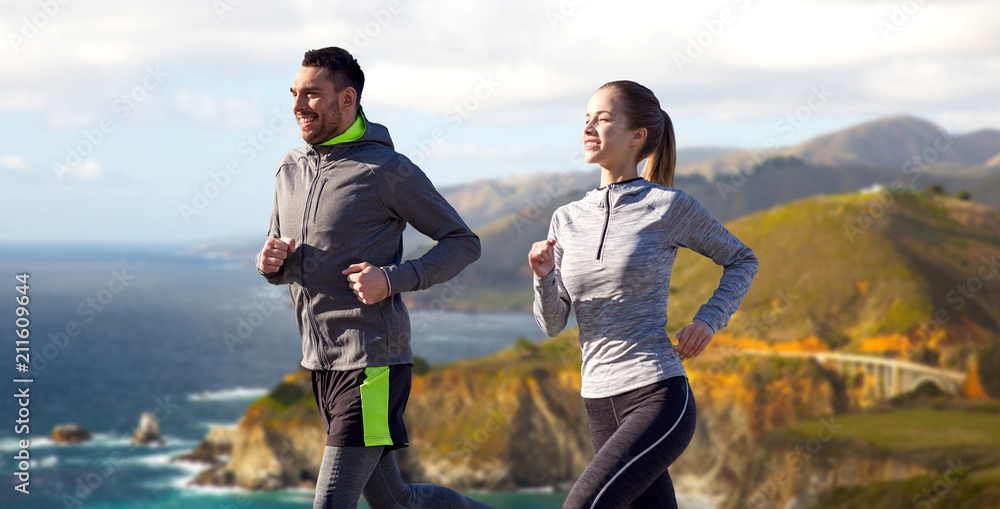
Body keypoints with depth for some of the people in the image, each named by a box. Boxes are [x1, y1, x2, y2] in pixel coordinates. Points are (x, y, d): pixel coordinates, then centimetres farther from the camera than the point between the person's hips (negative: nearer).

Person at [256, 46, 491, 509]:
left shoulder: (386, 170, -9)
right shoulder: (291, 168, 11)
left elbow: (463, 242, -5)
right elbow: (281, 260, 22)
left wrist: (393, 278, -19)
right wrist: (270, 263, -3)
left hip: (373, 363, -8)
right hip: (322, 362, 8)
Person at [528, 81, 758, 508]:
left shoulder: (669, 206, -3)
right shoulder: (566, 220, 11)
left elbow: (741, 261, 11)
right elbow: (552, 323, 9)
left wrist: (707, 320, -5)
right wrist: (544, 276, -11)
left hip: (659, 397, -6)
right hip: (602, 408, 6)